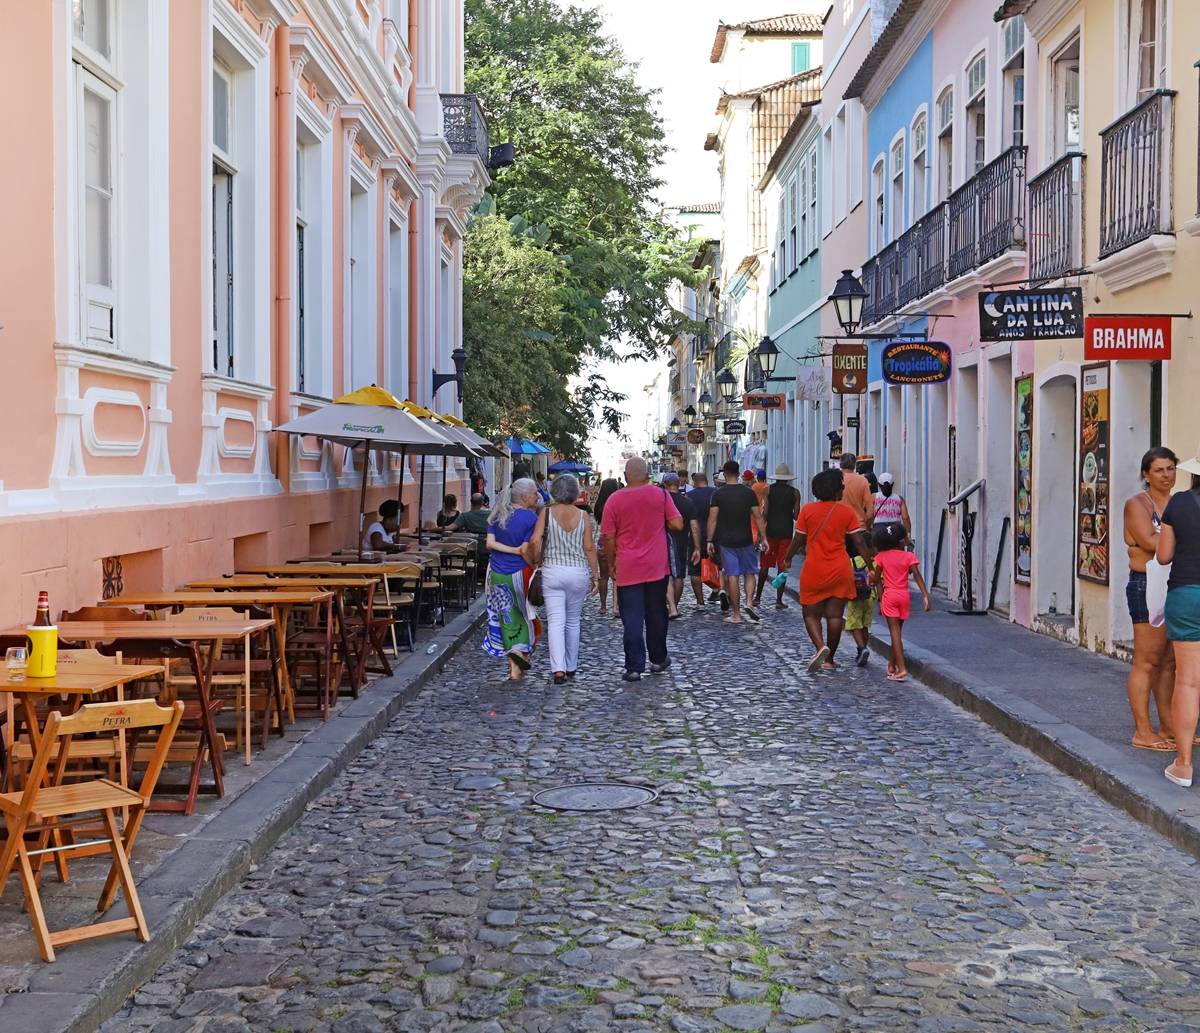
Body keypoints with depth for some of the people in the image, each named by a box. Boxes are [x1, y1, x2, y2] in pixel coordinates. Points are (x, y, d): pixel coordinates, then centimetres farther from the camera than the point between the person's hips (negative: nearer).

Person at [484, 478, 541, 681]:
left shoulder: (498, 515, 5)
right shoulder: (530, 517, -13)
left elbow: (490, 543, -5)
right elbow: (527, 551, -16)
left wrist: (513, 550, -8)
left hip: (497, 574, 5)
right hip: (520, 573, -5)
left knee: (508, 619, 11)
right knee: (527, 616, 14)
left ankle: (514, 668, 11)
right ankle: (521, 650, -5)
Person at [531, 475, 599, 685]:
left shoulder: (546, 513, -4)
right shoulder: (583, 516, -1)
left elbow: (535, 541, -11)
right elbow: (589, 548, 0)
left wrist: (536, 562, 5)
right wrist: (595, 575, 7)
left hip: (552, 571, -1)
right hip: (578, 572, 1)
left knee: (555, 621, -2)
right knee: (573, 621, 15)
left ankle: (558, 668, -14)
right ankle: (571, 667, 22)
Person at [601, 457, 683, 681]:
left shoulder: (614, 499, -5)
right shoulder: (660, 494, -3)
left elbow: (608, 537, -4)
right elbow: (677, 524, -5)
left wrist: (611, 563, 9)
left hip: (627, 568, -1)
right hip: (657, 567, 1)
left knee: (632, 619, 0)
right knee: (656, 614, 15)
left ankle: (634, 667, -2)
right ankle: (658, 659, 27)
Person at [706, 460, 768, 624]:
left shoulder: (718, 494, -3)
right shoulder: (748, 492, -1)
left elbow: (712, 518, -5)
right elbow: (758, 517, 0)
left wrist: (710, 540, 0)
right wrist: (763, 538, 6)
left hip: (726, 541, 0)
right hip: (746, 540, 1)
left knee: (732, 576, 2)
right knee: (749, 573, 14)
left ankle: (736, 615, 4)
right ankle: (749, 602, -7)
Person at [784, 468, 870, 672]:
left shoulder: (807, 510, -3)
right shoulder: (848, 512, -2)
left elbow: (798, 540, 1)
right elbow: (860, 543, -4)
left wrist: (788, 558, 17)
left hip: (813, 571, -1)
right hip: (840, 571, 1)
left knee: (811, 614, 8)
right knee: (835, 615, 7)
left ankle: (820, 646, -17)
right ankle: (829, 659, 12)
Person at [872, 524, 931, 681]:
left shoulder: (882, 556, -2)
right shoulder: (909, 556, -4)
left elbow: (876, 578, 4)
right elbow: (917, 577, -11)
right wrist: (926, 596, -13)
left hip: (889, 595, -1)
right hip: (904, 596, 2)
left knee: (895, 632, -6)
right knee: (897, 631, 17)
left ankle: (902, 669, -17)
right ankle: (891, 665, 26)